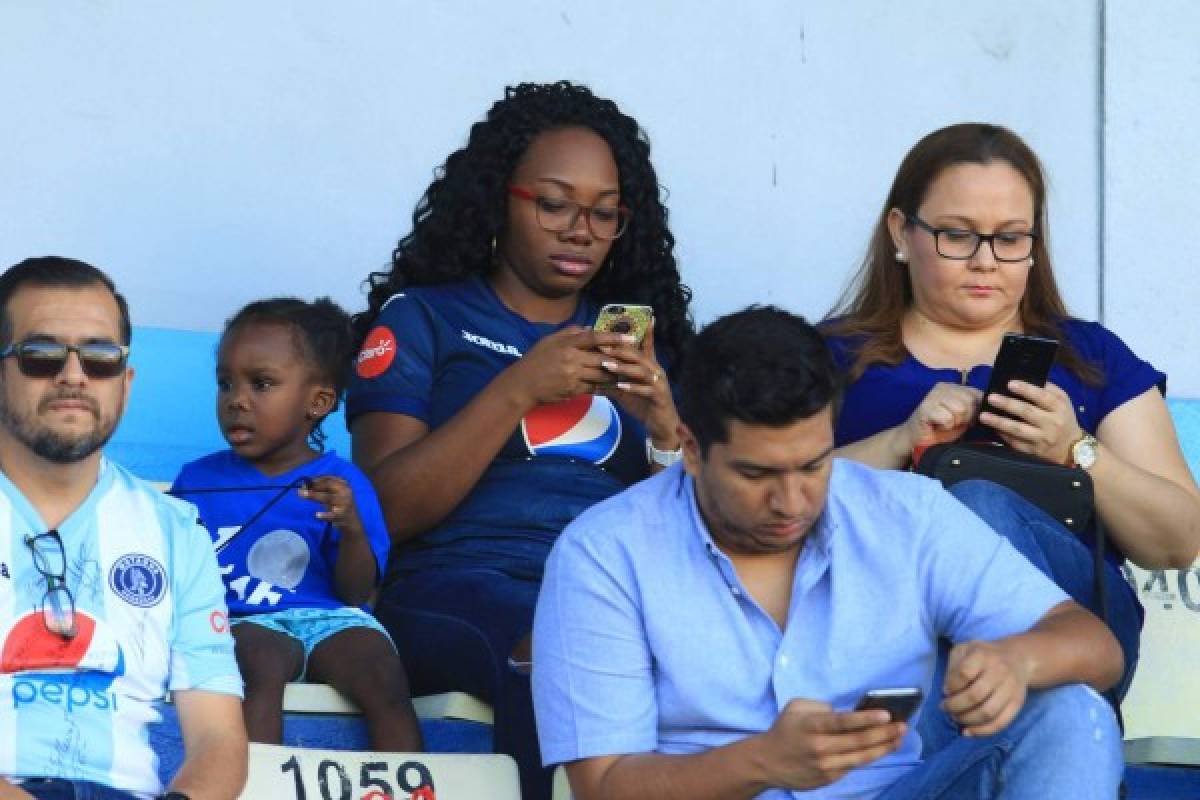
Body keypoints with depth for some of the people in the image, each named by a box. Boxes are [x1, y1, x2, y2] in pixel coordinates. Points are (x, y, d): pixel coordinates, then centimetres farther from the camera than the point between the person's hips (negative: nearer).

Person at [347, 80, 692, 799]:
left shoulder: (639, 339, 24)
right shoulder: (422, 317, 13)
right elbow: (387, 511, 0)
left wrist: (663, 423, -1)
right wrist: (518, 390, -7)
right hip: (463, 587, -3)